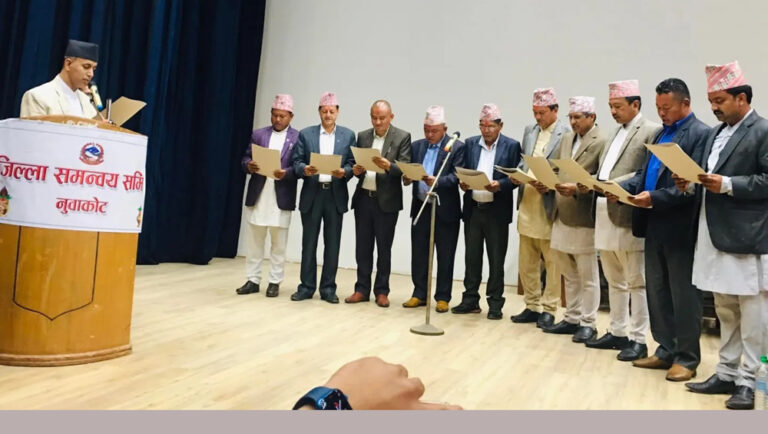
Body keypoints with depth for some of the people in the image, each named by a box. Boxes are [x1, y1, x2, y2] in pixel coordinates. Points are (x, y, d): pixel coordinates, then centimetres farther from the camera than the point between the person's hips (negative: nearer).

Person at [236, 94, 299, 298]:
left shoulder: (298, 137, 1)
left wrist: (286, 173, -22)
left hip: (281, 197, -3)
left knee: (278, 243, 5)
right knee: (253, 241, 7)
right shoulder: (258, 134, 11)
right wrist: (249, 165, -14)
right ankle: (253, 280, 16)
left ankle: (275, 282, 14)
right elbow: (245, 160, 8)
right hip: (258, 195, 3)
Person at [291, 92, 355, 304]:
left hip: (336, 195, 0)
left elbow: (352, 164, 2)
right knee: (309, 243, 5)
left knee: (332, 244, 4)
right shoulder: (305, 134, 6)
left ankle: (328, 288, 14)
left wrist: (344, 172, -18)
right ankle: (307, 286, 15)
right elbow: (296, 163, 1)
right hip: (312, 194, 0)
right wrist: (305, 169, -20)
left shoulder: (348, 135, 7)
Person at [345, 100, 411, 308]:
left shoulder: (402, 137, -2)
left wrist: (388, 166, -29)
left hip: (386, 201, -4)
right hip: (363, 198, 4)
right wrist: (355, 170, -12)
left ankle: (381, 291, 15)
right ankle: (362, 289, 17)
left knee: (384, 248, 5)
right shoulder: (362, 136, 11)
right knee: (362, 247, 8)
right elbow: (356, 164, 11)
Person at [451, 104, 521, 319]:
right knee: (472, 257, 10)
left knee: (496, 260, 5)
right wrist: (463, 183, -12)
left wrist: (500, 185, -21)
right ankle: (470, 300, 21)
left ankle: (495, 304, 15)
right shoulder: (470, 144, 8)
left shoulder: (512, 146, -2)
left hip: (497, 211, -3)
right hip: (473, 209, 3)